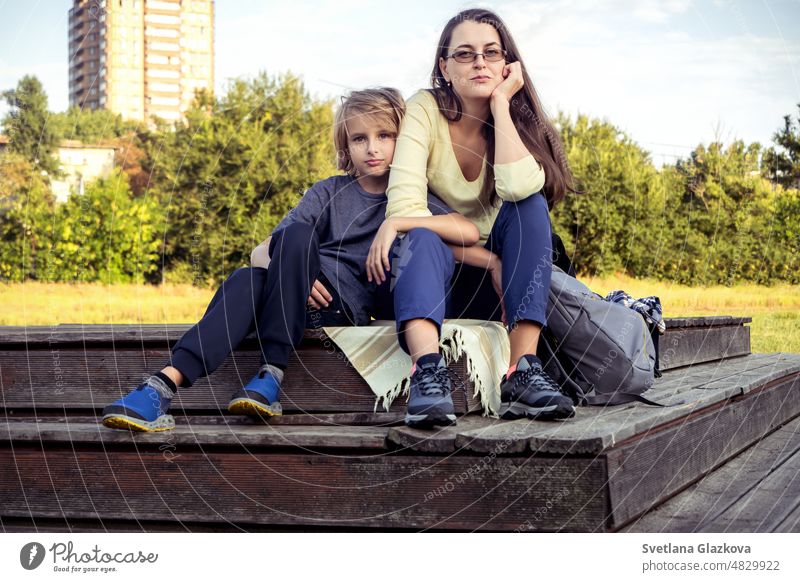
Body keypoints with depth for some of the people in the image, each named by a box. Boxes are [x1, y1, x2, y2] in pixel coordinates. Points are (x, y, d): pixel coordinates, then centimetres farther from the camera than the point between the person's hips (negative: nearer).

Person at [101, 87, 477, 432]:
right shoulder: (330, 192, 17)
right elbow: (262, 250, 6)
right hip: (311, 298, 3)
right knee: (245, 281, -33)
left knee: (297, 235, -29)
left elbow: (469, 231, -8)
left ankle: (271, 373, -32)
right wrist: (296, 274, -16)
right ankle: (164, 385, -49)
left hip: (350, 308, -2)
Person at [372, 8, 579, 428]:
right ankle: (427, 371, -55)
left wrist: (501, 102, -20)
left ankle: (522, 371, -35)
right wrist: (488, 259, -25)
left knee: (532, 206, -24)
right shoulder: (425, 110, -10)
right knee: (421, 237, -34)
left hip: (491, 284, 3)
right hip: (426, 272, -2)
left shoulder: (516, 120, -3)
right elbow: (403, 209, -22)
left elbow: (520, 189, -27)